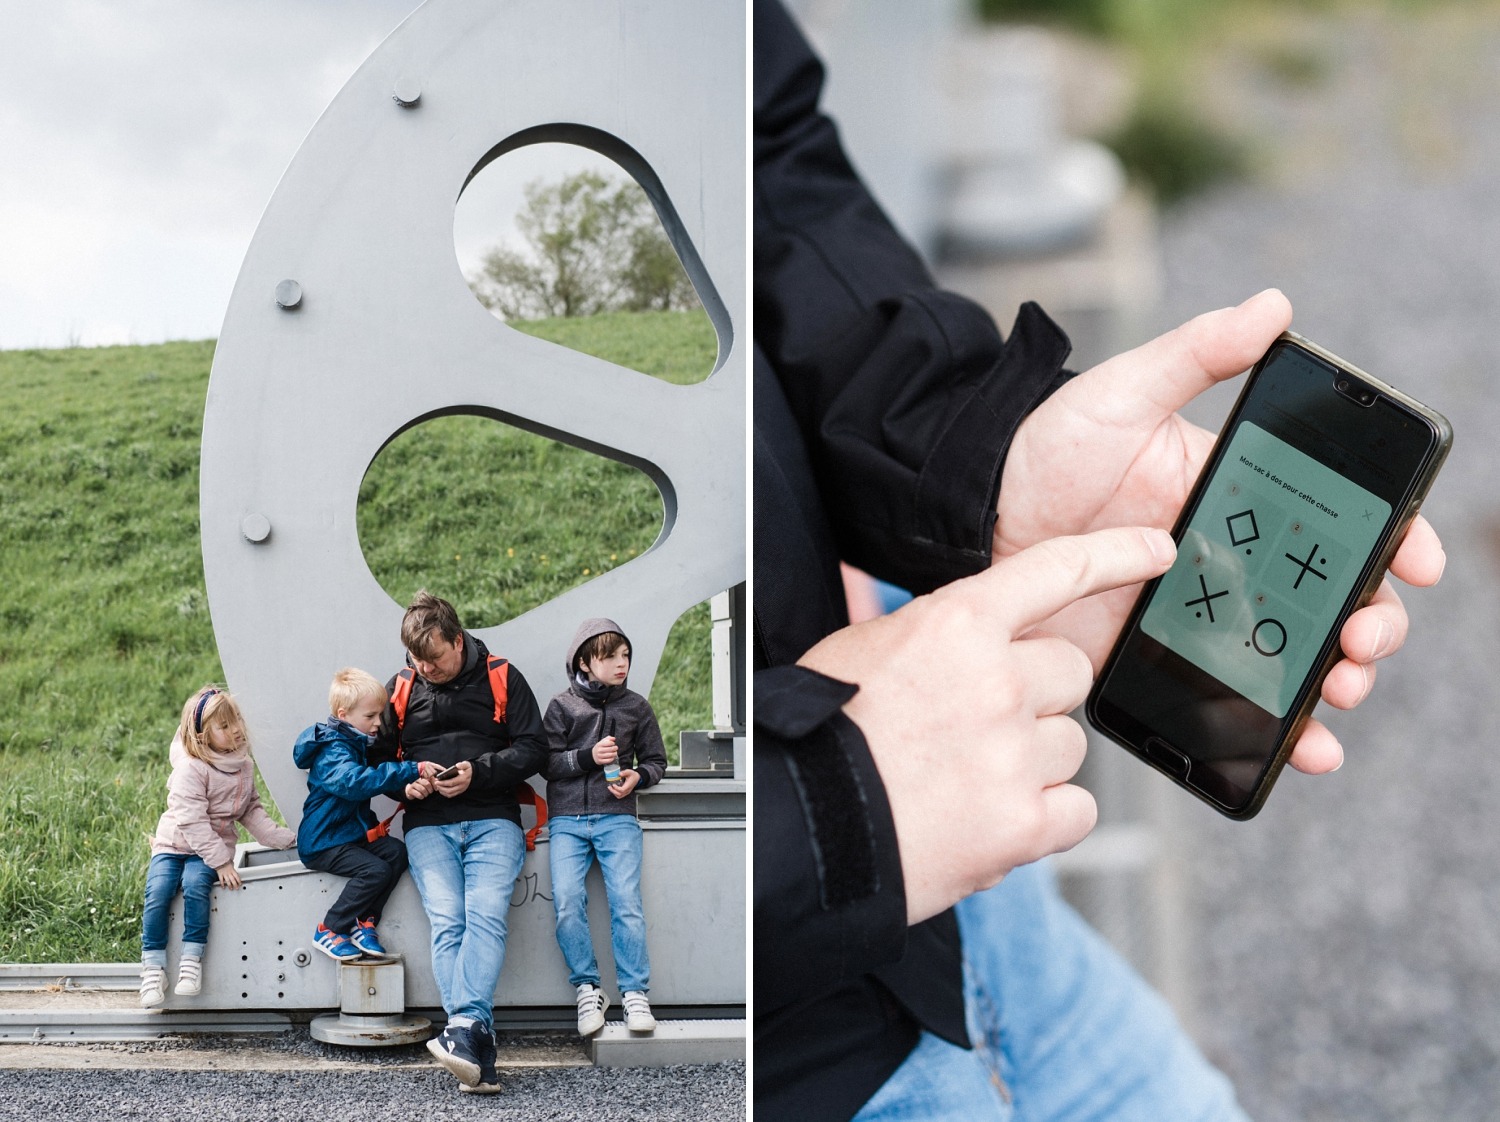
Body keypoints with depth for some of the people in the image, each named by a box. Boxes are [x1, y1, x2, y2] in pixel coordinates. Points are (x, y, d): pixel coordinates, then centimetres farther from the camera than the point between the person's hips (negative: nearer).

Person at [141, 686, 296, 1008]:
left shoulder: (244, 764, 4)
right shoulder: (190, 768, -16)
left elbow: (251, 810, 15)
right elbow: (192, 821, -20)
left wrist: (281, 837, 3)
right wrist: (221, 862, -23)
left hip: (214, 847, 2)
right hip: (173, 844, -2)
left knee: (195, 884, -28)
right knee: (157, 893, -25)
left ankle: (191, 960, -22)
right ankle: (153, 967, -15)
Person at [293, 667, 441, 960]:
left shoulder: (360, 745, 13)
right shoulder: (333, 751, -20)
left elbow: (385, 784, 18)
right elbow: (354, 781, -41)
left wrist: (411, 787, -5)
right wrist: (412, 770, -44)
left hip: (353, 832, 9)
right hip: (322, 842, -9)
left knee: (397, 852, -10)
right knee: (375, 870, -24)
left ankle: (364, 922, -3)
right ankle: (328, 931, -9)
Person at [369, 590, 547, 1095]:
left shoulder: (501, 678, 6)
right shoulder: (400, 689, 14)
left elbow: (532, 749, 3)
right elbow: (376, 757, 20)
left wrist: (478, 772, -12)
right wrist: (405, 783, -2)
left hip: (493, 821, -1)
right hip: (428, 826, 1)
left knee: (485, 916, -25)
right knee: (447, 922, -19)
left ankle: (464, 1027, -37)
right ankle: (476, 1051, -28)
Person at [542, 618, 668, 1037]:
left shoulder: (636, 706, 11)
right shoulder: (562, 706, 6)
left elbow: (656, 760, 17)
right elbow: (547, 761, 2)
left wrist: (638, 776, -5)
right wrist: (588, 757, -13)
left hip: (617, 817, 0)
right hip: (567, 818, 0)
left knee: (626, 902, -13)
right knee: (567, 902, -15)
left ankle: (634, 992, -5)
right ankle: (588, 988, -2)